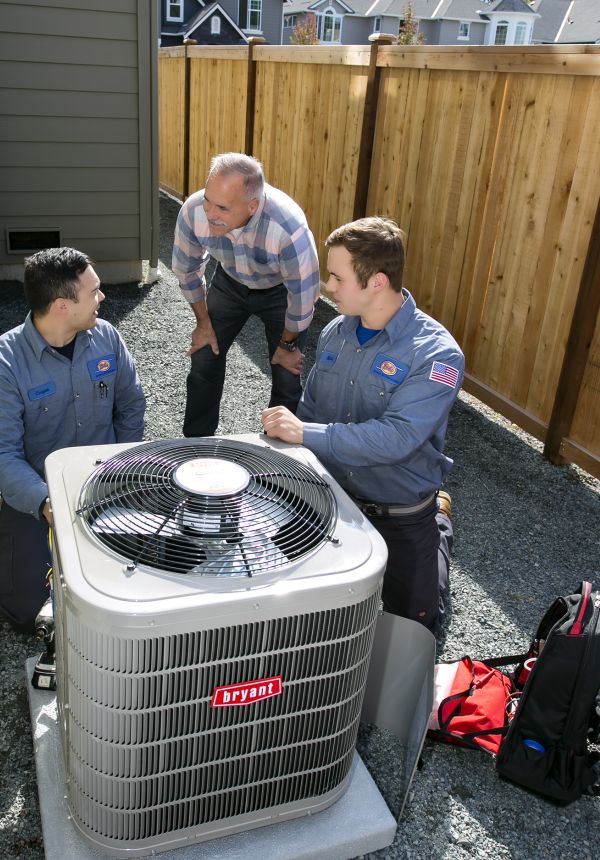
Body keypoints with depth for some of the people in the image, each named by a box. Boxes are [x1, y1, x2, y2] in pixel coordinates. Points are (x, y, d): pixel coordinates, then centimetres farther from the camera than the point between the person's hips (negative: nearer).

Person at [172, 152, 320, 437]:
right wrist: (203, 322, 2)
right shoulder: (193, 210, -31)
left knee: (287, 375, -6)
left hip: (279, 289, -3)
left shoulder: (289, 228, -43)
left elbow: (304, 293, -26)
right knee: (204, 359, 3)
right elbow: (186, 268, -9)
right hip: (230, 282, 3)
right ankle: (196, 443, 23)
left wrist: (287, 345, -11)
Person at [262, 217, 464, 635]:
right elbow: (310, 412, 4)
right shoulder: (335, 333, -6)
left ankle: (440, 521, 33)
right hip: (331, 494, 5)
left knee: (413, 623, 10)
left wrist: (305, 433, -35)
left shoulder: (436, 354, -26)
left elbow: (396, 438, -34)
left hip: (401, 516, -4)